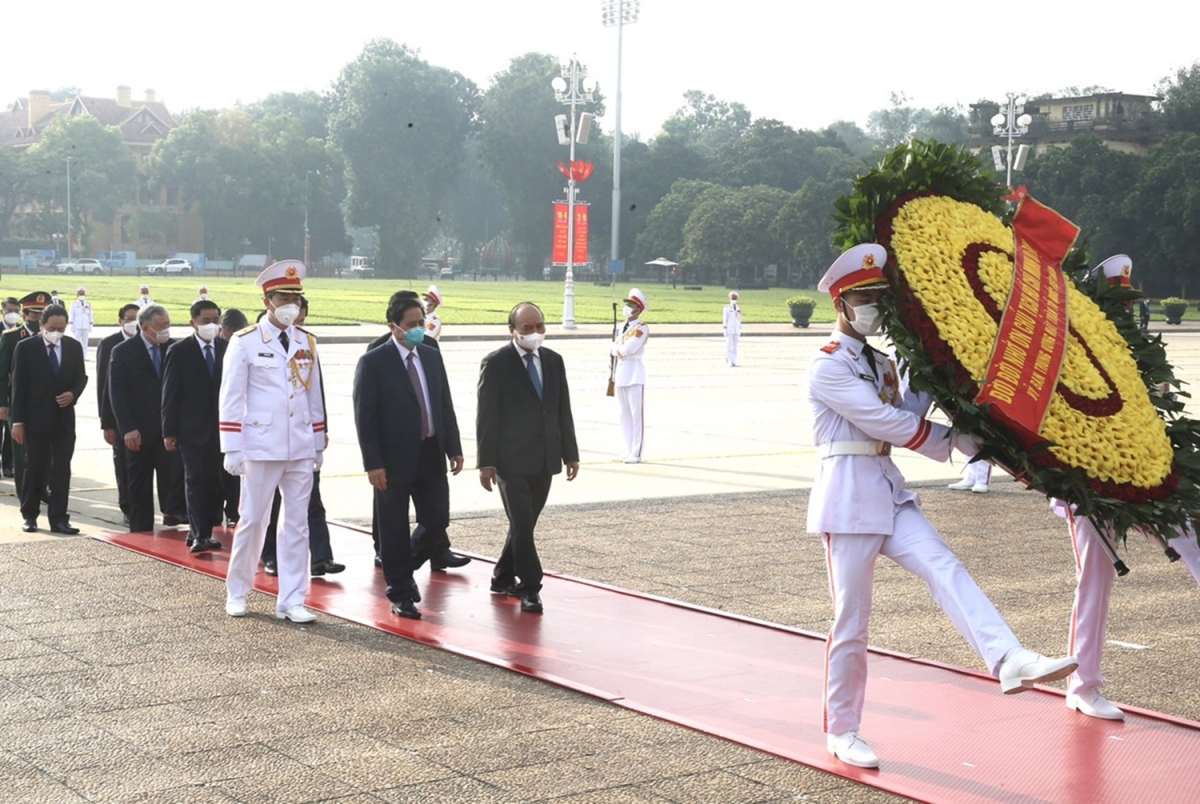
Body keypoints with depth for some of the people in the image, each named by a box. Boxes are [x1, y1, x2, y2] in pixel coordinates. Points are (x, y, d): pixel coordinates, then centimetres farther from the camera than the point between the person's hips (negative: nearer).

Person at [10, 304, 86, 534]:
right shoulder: (26, 347, -5)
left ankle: (58, 518, 4)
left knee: (62, 470, 1)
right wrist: (18, 420, -9)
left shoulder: (74, 347, 4)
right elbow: (19, 385, -5)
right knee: (35, 469, 5)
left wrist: (73, 393, -10)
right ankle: (30, 515, 19)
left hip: (64, 417, 3)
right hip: (36, 418, -3)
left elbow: (81, 376, 13)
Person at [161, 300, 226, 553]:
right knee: (195, 480, -4)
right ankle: (200, 534, -5)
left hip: (219, 427, 3)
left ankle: (199, 532, 14)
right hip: (192, 428, -3)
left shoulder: (226, 349, 6)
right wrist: (169, 431, -6)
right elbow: (170, 393, -2)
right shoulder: (179, 351, -3)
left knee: (214, 480, 5)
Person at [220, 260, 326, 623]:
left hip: (301, 449, 4)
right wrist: (232, 449, -10)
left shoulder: (307, 342, 8)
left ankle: (292, 601, 10)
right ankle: (236, 592, 21)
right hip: (261, 447, -4)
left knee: (297, 523, 5)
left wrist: (319, 444, 13)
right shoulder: (245, 342, -5)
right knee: (252, 521, 4)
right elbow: (231, 398, -6)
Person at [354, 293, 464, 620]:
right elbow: (365, 417, -11)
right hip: (395, 459, -5)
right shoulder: (373, 362, -8)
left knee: (437, 521, 6)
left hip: (431, 455, 5)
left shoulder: (432, 357, 10)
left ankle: (404, 569, 29)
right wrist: (373, 464, -16)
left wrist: (454, 448, 7)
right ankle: (400, 593, 16)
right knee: (395, 529, 4)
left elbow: (445, 406, 13)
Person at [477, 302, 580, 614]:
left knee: (525, 523, 12)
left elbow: (563, 410, 13)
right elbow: (486, 416, -9)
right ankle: (529, 587, 0)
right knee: (522, 525, -7)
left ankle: (503, 577, 26)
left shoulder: (553, 361, 9)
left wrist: (570, 453, 10)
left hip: (545, 459, 6)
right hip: (512, 460, -5)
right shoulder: (496, 363, -7)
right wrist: (486, 463, -12)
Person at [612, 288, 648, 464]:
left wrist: (618, 346, -1)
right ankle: (628, 451, 16)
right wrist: (620, 349, -8)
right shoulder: (622, 327, 14)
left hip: (634, 373, -8)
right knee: (624, 415, 10)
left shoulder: (642, 328, -9)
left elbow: (628, 349, -18)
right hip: (620, 372, 8)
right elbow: (615, 351, 11)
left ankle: (636, 453, -2)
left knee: (636, 415, -3)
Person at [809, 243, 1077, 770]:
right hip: (848, 495, -7)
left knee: (943, 568, -17)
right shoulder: (828, 366, -9)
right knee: (851, 618, -1)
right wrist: (955, 441, -11)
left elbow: (904, 417, 14)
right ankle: (841, 732, 10)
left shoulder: (880, 365, 19)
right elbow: (885, 423, -15)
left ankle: (1010, 661, -35)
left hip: (889, 493, 7)